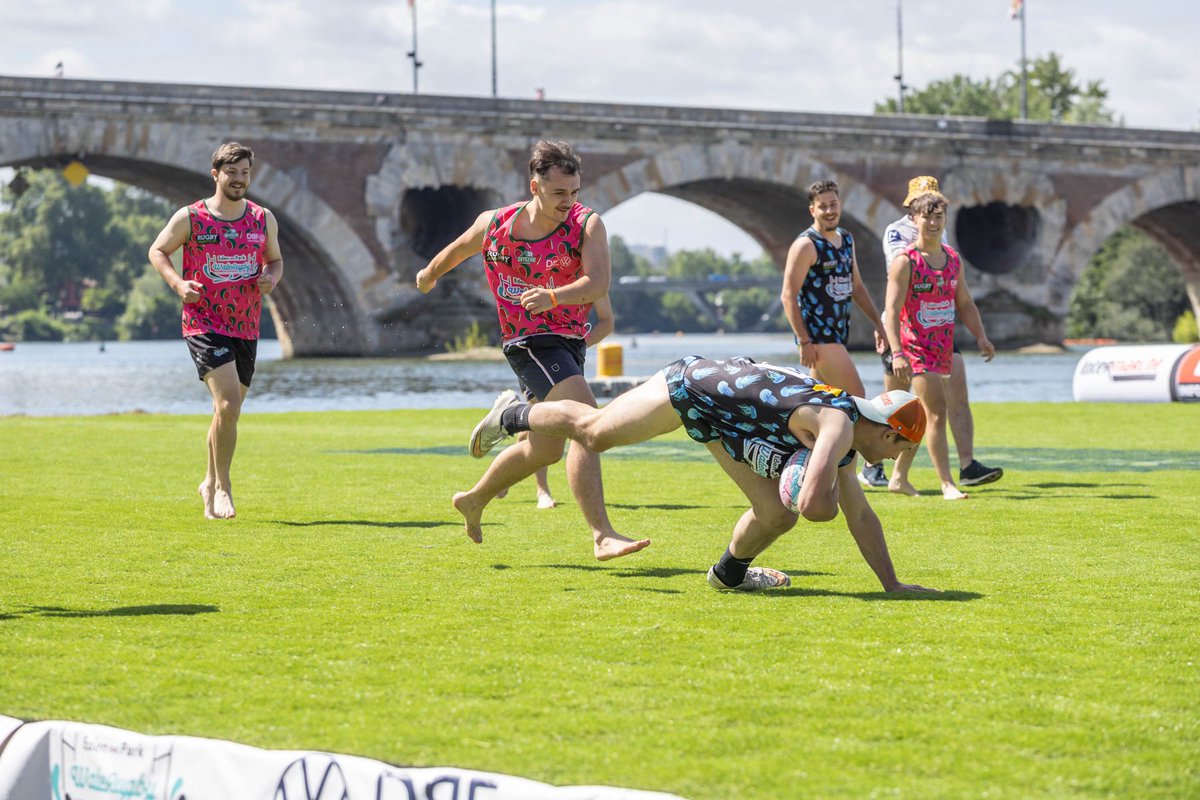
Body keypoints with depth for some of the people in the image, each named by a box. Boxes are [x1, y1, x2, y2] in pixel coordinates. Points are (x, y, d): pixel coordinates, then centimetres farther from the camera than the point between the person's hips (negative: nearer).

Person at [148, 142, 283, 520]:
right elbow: (157, 251, 7)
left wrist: (271, 278, -4)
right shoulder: (189, 218, -4)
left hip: (246, 328, 5)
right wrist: (178, 283, -10)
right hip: (203, 323, -5)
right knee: (228, 404, -20)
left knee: (229, 412, 12)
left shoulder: (263, 219, 6)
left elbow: (275, 260, 20)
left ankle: (210, 484, 31)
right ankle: (223, 486, -5)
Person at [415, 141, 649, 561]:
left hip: (570, 343, 5)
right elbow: (457, 250, 16)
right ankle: (603, 536, -32)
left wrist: (553, 296, -41)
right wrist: (430, 274, 34)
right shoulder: (494, 224, -7)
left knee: (544, 447, 17)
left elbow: (598, 282, -24)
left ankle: (473, 500, 41)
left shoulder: (587, 224, -8)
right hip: (530, 341, -4)